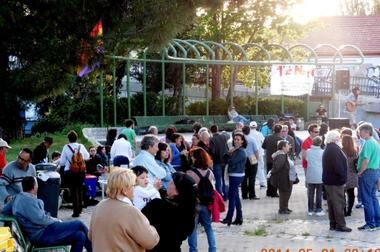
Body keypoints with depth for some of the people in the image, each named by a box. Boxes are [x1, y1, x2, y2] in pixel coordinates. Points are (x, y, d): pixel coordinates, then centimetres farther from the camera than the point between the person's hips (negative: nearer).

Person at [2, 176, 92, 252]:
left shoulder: (20, 197, 15)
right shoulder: (28, 199, -17)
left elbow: (4, 210, 25)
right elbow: (40, 219, -22)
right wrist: (58, 221, -5)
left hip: (39, 235, 10)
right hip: (41, 235, -10)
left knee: (80, 236, 0)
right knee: (79, 224, -9)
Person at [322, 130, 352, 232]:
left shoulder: (328, 149, 15)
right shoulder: (334, 149, -18)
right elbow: (338, 166, -24)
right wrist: (343, 177, -14)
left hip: (328, 180, 10)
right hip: (336, 181, -10)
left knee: (331, 203, 13)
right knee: (339, 203, -5)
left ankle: (333, 224, 18)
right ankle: (340, 225, -2)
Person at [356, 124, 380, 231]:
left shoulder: (368, 143, -17)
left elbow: (366, 160, -23)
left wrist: (360, 172, -13)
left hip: (368, 173, -9)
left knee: (367, 199, -1)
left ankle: (370, 223, 3)